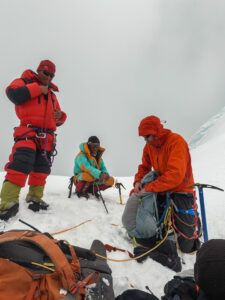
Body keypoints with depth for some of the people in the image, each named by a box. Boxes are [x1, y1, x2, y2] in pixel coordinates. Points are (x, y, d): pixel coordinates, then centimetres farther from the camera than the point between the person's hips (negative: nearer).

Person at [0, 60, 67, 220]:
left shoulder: (52, 94, 28)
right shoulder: (25, 81, 12)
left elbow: (58, 120, 28)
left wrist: (60, 116, 4)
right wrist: (37, 89, -7)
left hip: (47, 137, 7)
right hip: (28, 133, -6)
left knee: (42, 169, 8)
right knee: (20, 165, -20)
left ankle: (35, 197, 22)